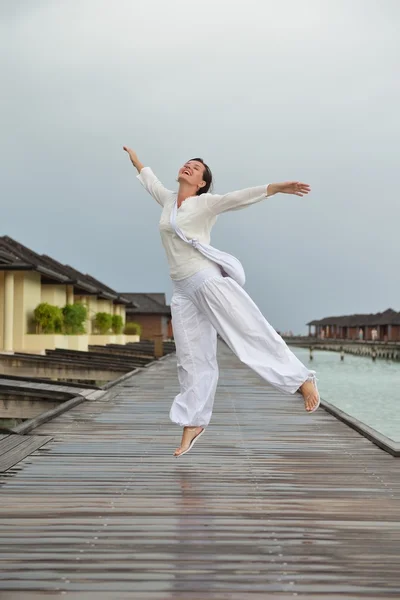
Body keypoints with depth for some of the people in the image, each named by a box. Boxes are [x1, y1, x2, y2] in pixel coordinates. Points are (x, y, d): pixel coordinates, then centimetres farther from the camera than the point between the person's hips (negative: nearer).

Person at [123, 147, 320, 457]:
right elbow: (151, 181, 37)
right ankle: (193, 424, 12)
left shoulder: (206, 203, 0)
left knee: (251, 333, -11)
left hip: (209, 281, -6)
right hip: (183, 291, 6)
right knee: (192, 360, 7)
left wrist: (277, 187, -28)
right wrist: (135, 158, 53)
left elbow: (239, 197, -14)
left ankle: (303, 380, -3)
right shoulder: (169, 200, 17)